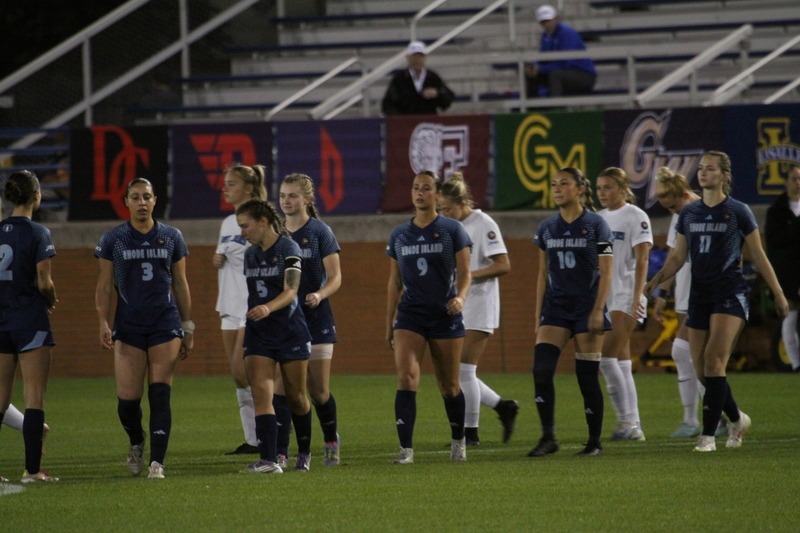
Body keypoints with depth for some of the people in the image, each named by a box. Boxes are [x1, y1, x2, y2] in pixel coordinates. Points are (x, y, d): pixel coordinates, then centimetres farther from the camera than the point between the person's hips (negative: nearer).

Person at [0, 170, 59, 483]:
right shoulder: (37, 234, -11)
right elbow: (44, 283, -13)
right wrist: (51, 302, 7)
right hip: (30, 321, -5)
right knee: (34, 397, -1)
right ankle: (32, 469, -4)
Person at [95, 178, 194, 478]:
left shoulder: (172, 238, 8)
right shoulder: (113, 240, 5)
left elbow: (180, 285, 13)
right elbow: (104, 287, 6)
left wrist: (188, 327, 10)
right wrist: (103, 324, -6)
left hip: (165, 324, 0)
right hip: (128, 327, 0)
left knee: (160, 395, -8)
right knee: (127, 397, -5)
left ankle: (157, 462, -5)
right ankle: (136, 443, 25)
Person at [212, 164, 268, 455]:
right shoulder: (227, 223, 15)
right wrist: (217, 261, 4)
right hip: (230, 308, 8)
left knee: (242, 371, -14)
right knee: (238, 376, 5)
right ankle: (253, 439, 9)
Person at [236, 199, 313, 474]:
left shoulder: (288, 249, -9)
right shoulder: (250, 255, 11)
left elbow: (290, 291, -21)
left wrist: (268, 308, -38)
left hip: (291, 332, -5)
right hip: (258, 335, 5)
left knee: (296, 397, 7)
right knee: (261, 392, -12)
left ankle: (305, 452, 30)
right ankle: (269, 460, -19)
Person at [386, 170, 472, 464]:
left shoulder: (452, 230, 0)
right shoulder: (399, 235, 10)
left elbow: (465, 273, -2)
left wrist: (460, 297, -23)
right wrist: (389, 323, 15)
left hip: (445, 316, -2)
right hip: (410, 315, 2)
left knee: (448, 385, 6)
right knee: (406, 376, -16)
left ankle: (458, 441, 29)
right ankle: (406, 448, -19)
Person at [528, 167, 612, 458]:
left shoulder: (596, 225, -4)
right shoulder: (547, 228, 9)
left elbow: (606, 272, -6)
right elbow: (543, 274, 14)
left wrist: (598, 310, -14)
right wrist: (538, 314, 10)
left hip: (586, 306, -4)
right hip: (556, 308, 4)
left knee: (587, 375, -2)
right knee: (541, 369, -11)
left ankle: (595, 441, 9)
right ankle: (548, 437, -5)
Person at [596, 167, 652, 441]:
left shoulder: (635, 216, -6)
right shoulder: (599, 218, 15)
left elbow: (642, 260, -12)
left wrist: (637, 296, -20)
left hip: (625, 296, -7)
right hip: (603, 296, 7)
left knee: (606, 358, -17)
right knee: (621, 361, 6)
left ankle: (627, 420, -11)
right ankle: (633, 426, 8)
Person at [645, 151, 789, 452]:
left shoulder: (738, 212, -2)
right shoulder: (688, 214, 10)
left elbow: (758, 256, 3)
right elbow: (678, 258, 14)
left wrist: (778, 294, 5)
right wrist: (656, 280, -1)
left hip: (730, 293, -5)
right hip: (699, 295, 5)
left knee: (714, 359, -18)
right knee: (701, 367, 4)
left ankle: (708, 435, -19)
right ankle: (736, 419, 27)